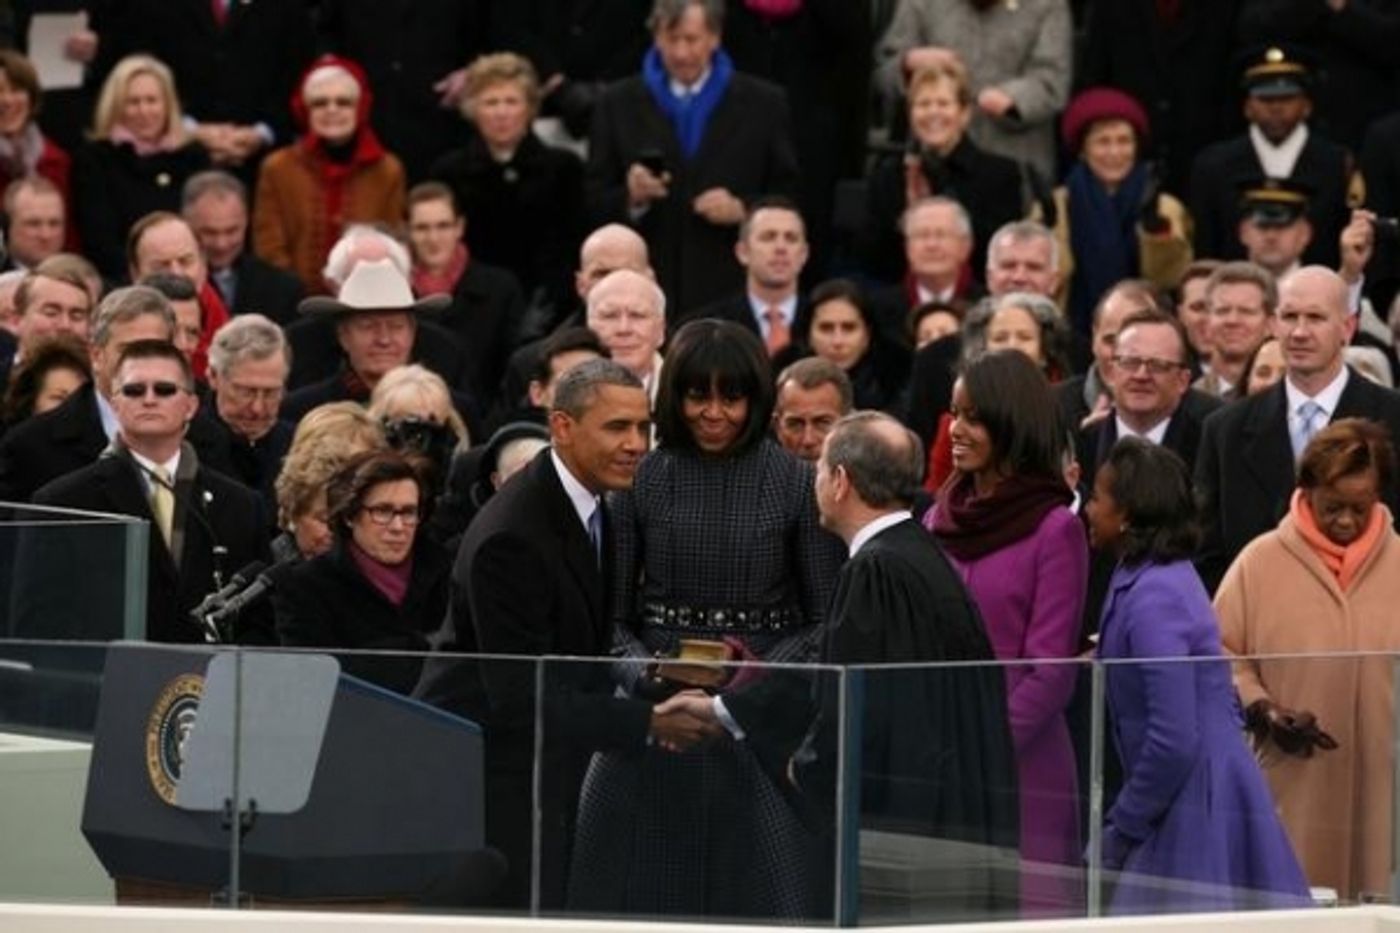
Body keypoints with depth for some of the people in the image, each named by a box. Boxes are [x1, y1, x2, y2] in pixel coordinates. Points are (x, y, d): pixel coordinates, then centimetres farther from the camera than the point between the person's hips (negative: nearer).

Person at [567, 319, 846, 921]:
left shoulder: (794, 483, 1)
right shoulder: (641, 479, 3)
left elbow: (827, 618, 2)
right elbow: (611, 615, 6)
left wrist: (766, 672, -14)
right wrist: (647, 671, -13)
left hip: (761, 723, -1)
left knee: (764, 894, -3)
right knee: (645, 893, 0)